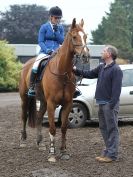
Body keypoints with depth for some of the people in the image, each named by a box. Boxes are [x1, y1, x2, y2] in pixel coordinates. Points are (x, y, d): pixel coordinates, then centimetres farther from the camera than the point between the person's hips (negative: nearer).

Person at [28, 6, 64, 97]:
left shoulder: (61, 28, 12)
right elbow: (40, 41, -1)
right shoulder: (44, 27, 2)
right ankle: (31, 88, -15)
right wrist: (47, 50, -17)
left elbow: (62, 41, 4)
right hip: (45, 52, -4)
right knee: (35, 67, -28)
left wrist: (56, 31, -9)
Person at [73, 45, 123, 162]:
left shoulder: (116, 70, -15)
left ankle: (112, 154, -1)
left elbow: (116, 90, -20)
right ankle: (108, 151, 25)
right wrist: (76, 70, 15)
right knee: (104, 128, 15)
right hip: (102, 103, 10)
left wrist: (111, 105, -23)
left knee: (112, 128, -4)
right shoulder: (102, 67, 13)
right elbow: (89, 74, 23)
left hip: (110, 104, -9)